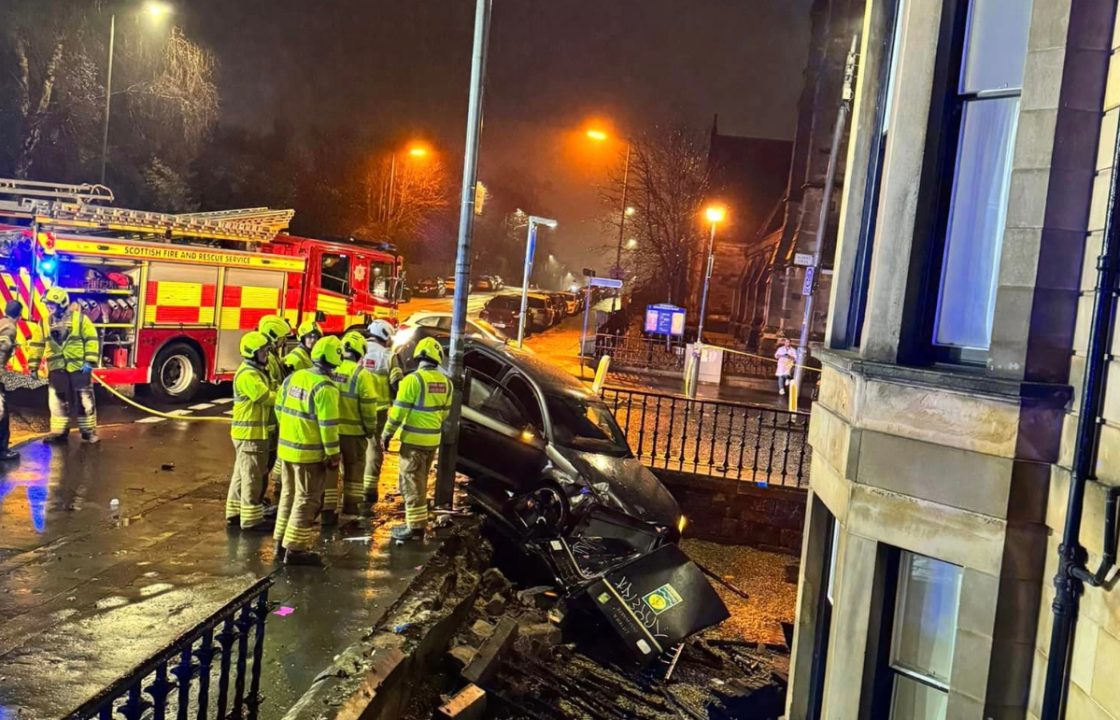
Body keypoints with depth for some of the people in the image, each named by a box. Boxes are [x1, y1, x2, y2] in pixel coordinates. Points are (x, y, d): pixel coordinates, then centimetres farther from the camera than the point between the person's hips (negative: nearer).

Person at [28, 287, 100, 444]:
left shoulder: (80, 319, -6)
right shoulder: (45, 323, 7)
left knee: (84, 400, 1)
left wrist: (89, 361, -15)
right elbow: (37, 345, 12)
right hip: (57, 370, 4)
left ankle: (89, 431, 10)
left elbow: (91, 340, -8)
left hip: (79, 368, -4)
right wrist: (33, 366, 9)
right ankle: (59, 431, 17)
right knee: (57, 402, 8)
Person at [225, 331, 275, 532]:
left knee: (242, 474, 16)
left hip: (254, 432, 11)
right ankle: (251, 519, 1)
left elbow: (266, 396, 11)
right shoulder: (247, 375, -18)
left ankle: (235, 513, 26)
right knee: (251, 476, -5)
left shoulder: (256, 371, 16)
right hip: (249, 433, -11)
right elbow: (266, 397, -23)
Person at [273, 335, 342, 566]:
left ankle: (282, 543, 26)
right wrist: (333, 455, -12)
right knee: (306, 499, 2)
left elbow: (279, 409, 13)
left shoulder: (293, 378, 5)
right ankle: (295, 549, 6)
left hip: (286, 447, 8)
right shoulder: (324, 388, -19)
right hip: (309, 453, -8)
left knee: (289, 495, 18)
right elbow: (328, 425, -19)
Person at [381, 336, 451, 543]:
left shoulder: (413, 379, -17)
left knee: (412, 483, 1)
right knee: (421, 482, 17)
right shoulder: (445, 382, 3)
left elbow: (398, 411, -14)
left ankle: (415, 526, 4)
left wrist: (387, 433, -4)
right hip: (433, 439, 7)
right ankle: (419, 523, 23)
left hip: (414, 440, -7)